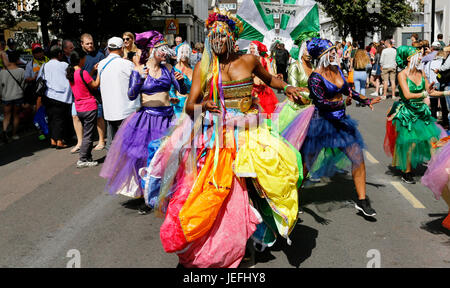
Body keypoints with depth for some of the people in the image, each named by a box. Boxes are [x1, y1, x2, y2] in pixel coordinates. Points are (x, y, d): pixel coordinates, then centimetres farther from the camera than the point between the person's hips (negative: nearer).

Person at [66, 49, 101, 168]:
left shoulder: (70, 73, 5)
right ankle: (82, 160, 1)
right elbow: (95, 85, -9)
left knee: (86, 134, 18)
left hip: (79, 108, 8)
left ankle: (87, 157, 21)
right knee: (88, 135, -1)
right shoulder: (83, 73, -18)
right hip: (89, 108, -8)